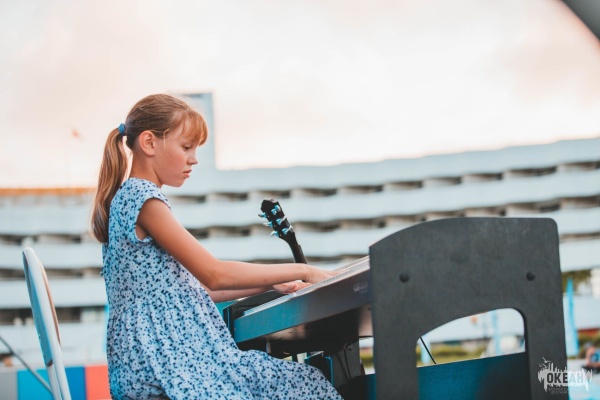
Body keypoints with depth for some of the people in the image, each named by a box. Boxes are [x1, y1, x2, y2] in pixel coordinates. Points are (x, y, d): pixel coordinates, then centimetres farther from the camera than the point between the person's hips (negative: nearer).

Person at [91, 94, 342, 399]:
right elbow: (214, 275, -17)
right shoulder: (143, 199, -12)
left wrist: (271, 285, 14)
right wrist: (301, 271, -9)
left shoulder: (130, 197, 19)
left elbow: (192, 287, 19)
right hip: (162, 362, -9)